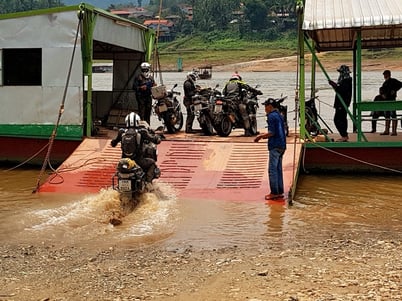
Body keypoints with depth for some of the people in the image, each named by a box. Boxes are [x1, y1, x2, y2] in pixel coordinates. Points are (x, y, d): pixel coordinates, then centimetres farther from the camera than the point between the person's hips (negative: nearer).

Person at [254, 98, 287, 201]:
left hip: (275, 146, -9)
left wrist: (260, 136, -4)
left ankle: (274, 192, -5)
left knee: (272, 169, -5)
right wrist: (263, 135, 19)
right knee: (278, 169, 12)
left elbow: (272, 133, -18)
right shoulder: (279, 116, 17)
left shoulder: (272, 116, -11)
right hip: (282, 145, 9)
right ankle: (280, 192, 14)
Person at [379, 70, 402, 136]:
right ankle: (387, 131, 14)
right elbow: (382, 89, 26)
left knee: (393, 115, -9)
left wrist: (394, 90, -18)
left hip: (392, 99, -8)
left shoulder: (393, 81, -4)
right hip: (386, 100, 8)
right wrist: (383, 94, 6)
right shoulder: (385, 83, 18)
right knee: (387, 115, 10)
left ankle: (394, 131, -10)